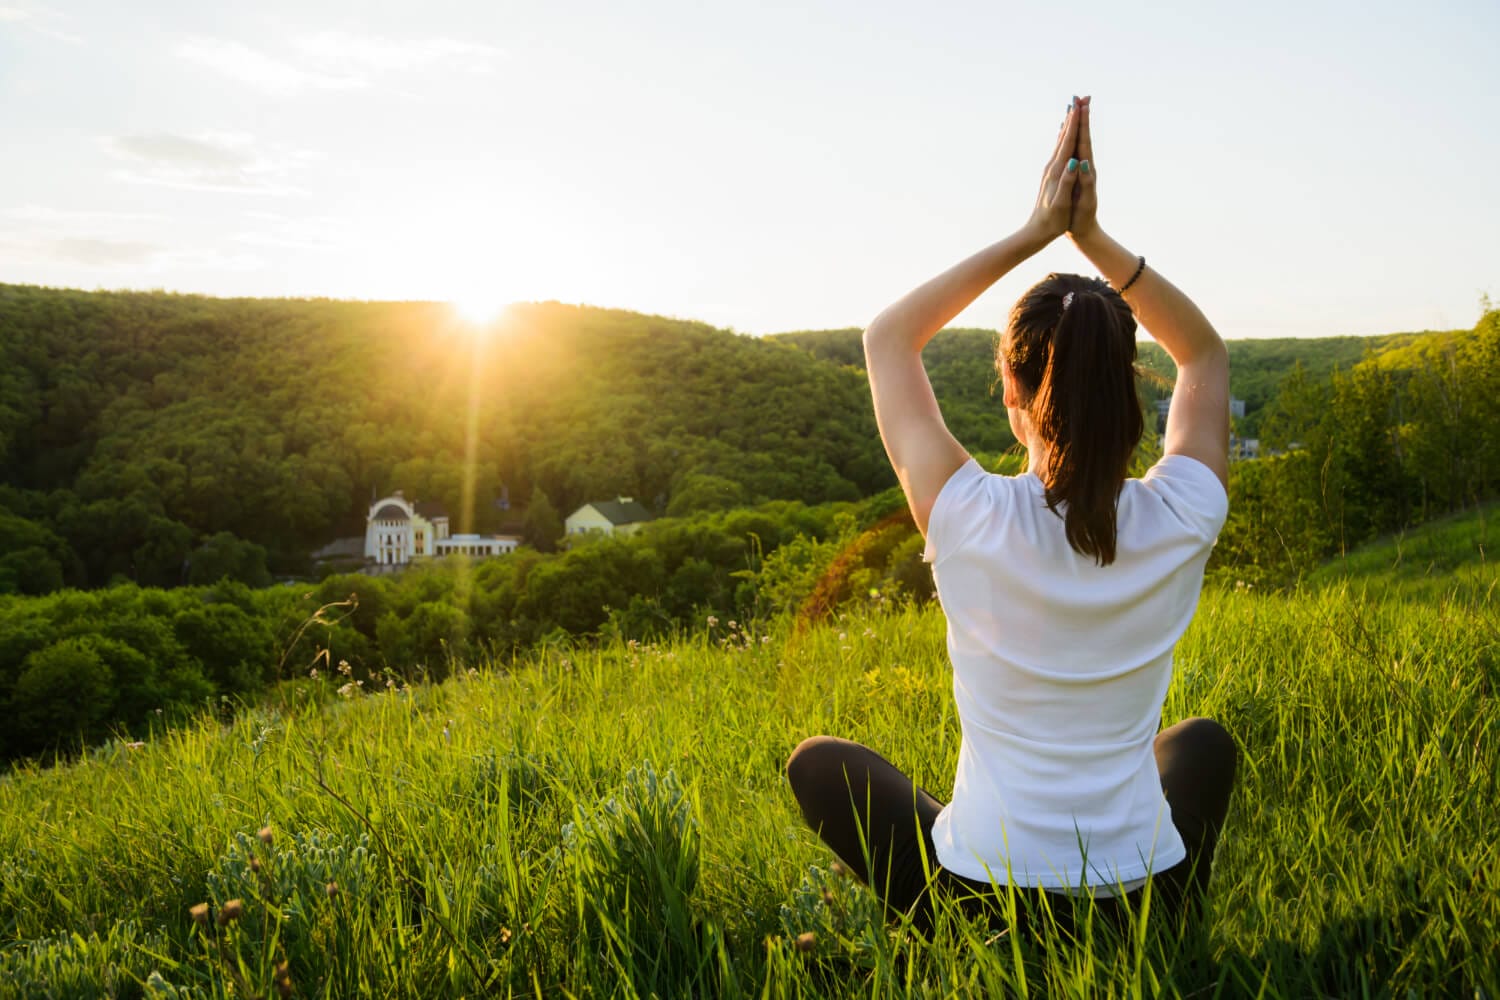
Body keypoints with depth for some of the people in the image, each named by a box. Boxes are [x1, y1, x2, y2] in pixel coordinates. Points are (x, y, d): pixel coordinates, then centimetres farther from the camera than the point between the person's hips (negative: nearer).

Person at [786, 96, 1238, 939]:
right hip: (1144, 908, 3)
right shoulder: (1179, 525, -13)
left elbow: (889, 338, -4)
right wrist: (1094, 236, -2)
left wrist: (1034, 234, -4)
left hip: (984, 905, -2)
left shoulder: (974, 523, -20)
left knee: (818, 761, 21)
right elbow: (1206, 352, 7)